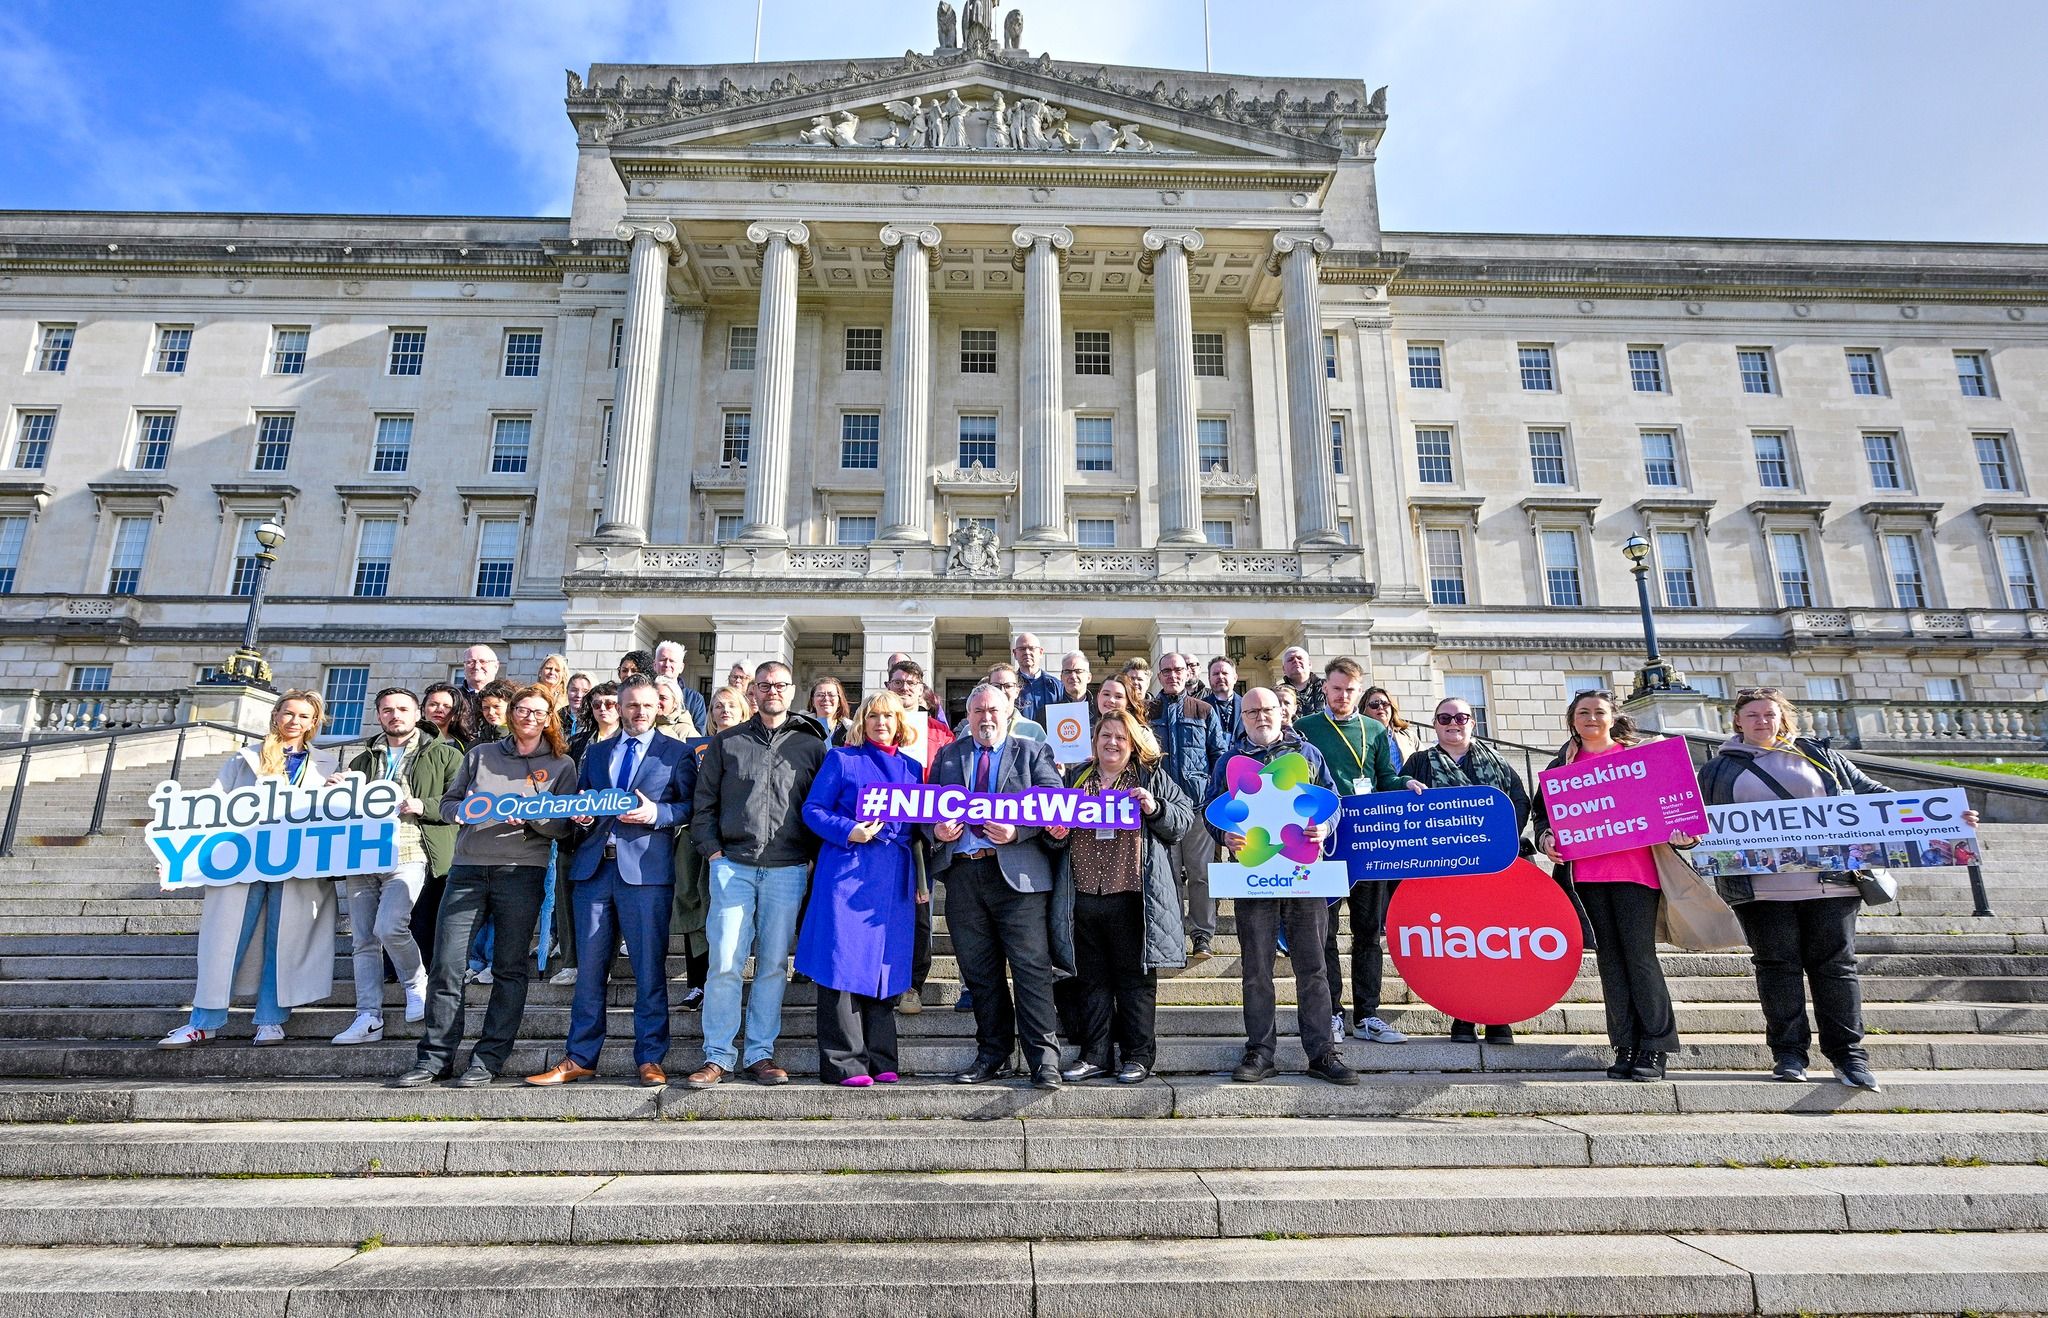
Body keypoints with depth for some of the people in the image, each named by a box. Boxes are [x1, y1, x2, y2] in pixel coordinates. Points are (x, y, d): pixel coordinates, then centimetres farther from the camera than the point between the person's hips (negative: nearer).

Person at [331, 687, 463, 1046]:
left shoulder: (443, 755, 6)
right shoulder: (363, 760, 23)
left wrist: (423, 807, -15)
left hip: (408, 855, -6)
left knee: (389, 926, -21)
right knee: (363, 940, 3)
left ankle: (417, 984, 4)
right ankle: (368, 1017, 8)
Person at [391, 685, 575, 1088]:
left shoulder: (561, 765, 8)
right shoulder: (481, 754, 16)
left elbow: (562, 825, 3)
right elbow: (447, 802, 16)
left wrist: (531, 817, -16)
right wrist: (461, 809, -6)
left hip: (522, 871, -2)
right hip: (468, 869, 2)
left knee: (509, 968, 1)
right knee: (446, 965, -1)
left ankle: (489, 1060, 9)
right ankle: (435, 1058, 10)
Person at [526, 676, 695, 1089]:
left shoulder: (677, 753, 6)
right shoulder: (595, 753, 20)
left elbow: (691, 806, 2)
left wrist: (656, 813, -15)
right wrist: (581, 816, 1)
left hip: (646, 869, -4)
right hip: (593, 868, 4)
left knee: (649, 970, -1)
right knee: (589, 969, 9)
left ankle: (650, 1060, 8)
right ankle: (579, 1059, 18)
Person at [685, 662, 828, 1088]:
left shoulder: (811, 746, 9)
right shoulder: (726, 743, 11)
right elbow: (704, 804, 11)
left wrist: (813, 857, 1)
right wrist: (712, 851, 0)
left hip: (787, 869, 0)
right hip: (733, 865, 0)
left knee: (774, 964, 4)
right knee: (725, 963, -4)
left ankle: (760, 1054, 14)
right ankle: (717, 1056, 6)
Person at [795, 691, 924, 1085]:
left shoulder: (912, 768, 16)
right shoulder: (842, 759, 4)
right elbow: (812, 809, 1)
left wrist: (923, 881, 13)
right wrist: (848, 832, -15)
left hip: (896, 882, 4)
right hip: (847, 873, -4)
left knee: (887, 967, 6)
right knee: (844, 965, -5)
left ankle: (879, 1060, 14)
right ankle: (843, 1063, 1)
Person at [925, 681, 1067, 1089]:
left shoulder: (1033, 753, 8)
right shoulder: (948, 756, 18)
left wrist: (1017, 831, -19)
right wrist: (935, 829, -6)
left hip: (1017, 871, -3)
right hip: (962, 872, 4)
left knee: (1032, 967, -6)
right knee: (979, 972, 10)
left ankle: (1044, 1059, 1)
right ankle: (993, 1055, 21)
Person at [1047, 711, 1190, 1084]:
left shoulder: (1153, 778, 7)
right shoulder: (1075, 778, 16)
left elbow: (1184, 820, 4)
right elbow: (1056, 822, 22)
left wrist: (1155, 809, -14)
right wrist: (1056, 832, -1)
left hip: (1131, 898, -3)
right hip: (1083, 897, 3)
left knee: (1135, 979, 4)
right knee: (1092, 980, 11)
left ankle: (1139, 1056, 15)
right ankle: (1095, 1054, 20)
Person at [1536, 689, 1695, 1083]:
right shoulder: (1562, 766, 14)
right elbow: (1546, 812, 13)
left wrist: (1680, 834, -11)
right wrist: (1545, 837, -7)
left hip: (1635, 868, -2)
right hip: (1586, 871, 2)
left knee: (1640, 955, -4)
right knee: (1610, 957, 6)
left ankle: (1655, 1047, 5)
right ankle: (1626, 1046, 11)